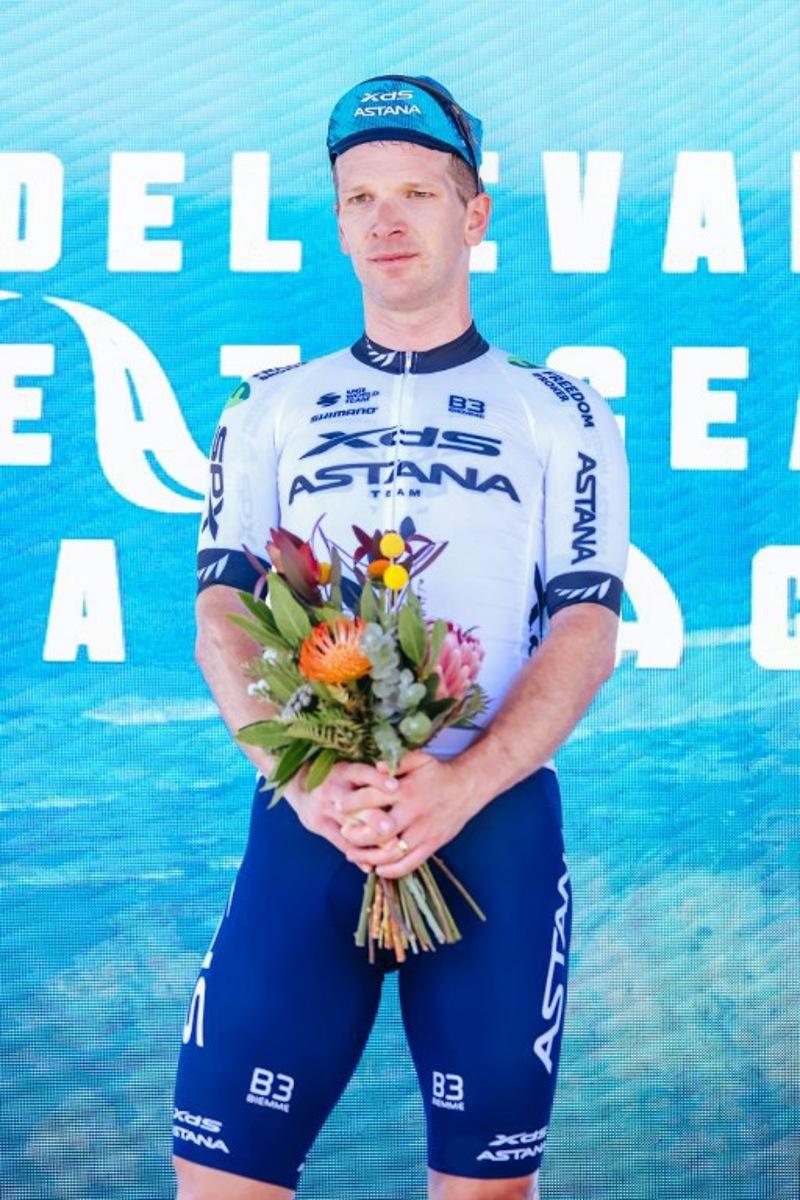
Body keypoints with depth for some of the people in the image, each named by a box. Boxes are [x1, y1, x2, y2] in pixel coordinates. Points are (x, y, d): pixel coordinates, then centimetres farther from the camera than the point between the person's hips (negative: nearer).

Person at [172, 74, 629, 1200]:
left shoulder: (559, 412, 9)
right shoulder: (271, 409, 13)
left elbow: (587, 629, 0)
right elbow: (222, 615, 5)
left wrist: (461, 784, -16)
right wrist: (304, 778, -14)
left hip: (496, 823, -1)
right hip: (304, 824, 1)